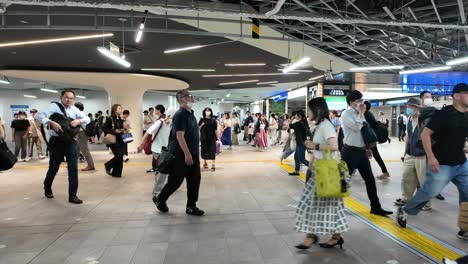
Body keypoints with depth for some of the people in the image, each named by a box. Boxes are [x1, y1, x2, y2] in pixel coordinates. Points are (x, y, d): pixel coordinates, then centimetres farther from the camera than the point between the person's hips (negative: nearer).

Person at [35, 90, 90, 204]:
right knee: (54, 168, 11)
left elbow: (87, 119, 3)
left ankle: (72, 196, 5)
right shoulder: (54, 106, -6)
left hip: (71, 141, 4)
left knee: (73, 169, -2)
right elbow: (39, 115, -15)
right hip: (57, 141, -3)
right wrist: (51, 122, -30)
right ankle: (47, 188, 41)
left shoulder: (74, 109, 8)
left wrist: (78, 121, -17)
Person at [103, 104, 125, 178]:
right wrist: (114, 131, -19)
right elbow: (104, 128, -11)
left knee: (120, 157, 5)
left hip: (120, 140, 7)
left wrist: (124, 128, -1)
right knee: (118, 156, -12)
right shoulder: (110, 119, -9)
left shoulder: (120, 120, 10)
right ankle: (108, 166, 15)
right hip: (113, 140, -7)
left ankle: (117, 173, 16)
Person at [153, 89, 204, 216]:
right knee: (175, 181, 3)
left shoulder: (190, 114, 13)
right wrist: (187, 154, -24)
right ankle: (160, 200, 24)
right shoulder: (180, 115, -16)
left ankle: (191, 206, 18)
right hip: (181, 154, -9)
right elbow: (179, 136, -23)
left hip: (193, 154, 9)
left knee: (195, 180, 8)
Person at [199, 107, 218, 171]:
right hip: (204, 137, 1)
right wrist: (201, 125, -15)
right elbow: (198, 128, 4)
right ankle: (205, 162, 27)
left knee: (212, 150, -6)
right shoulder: (202, 120, 2)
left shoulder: (213, 120, 1)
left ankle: (213, 164, -4)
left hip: (212, 137, -1)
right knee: (204, 150, 9)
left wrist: (217, 137, 0)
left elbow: (215, 129, 2)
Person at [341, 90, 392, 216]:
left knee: (370, 179, 9)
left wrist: (367, 148, 15)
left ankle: (376, 207, 19)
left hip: (361, 151, 8)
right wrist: (361, 113, -11)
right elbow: (357, 127, -24)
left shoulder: (358, 114, 13)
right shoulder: (346, 114, -10)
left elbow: (364, 131, 19)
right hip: (350, 151, -8)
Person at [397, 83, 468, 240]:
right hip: (441, 164, -7)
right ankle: (405, 211, 22)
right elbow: (425, 134, -16)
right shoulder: (444, 113, -14)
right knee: (430, 192, -2)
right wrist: (431, 157, -21)